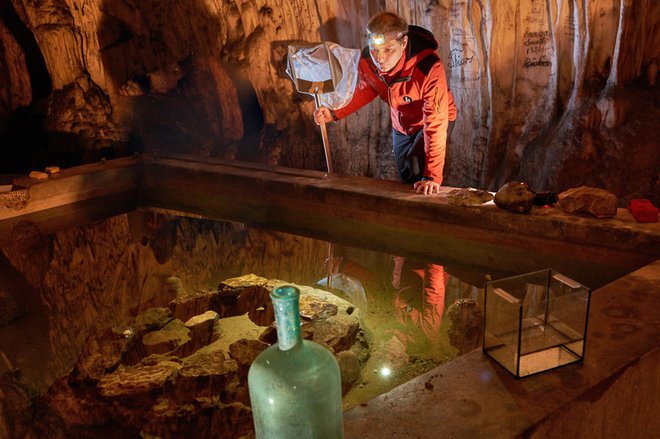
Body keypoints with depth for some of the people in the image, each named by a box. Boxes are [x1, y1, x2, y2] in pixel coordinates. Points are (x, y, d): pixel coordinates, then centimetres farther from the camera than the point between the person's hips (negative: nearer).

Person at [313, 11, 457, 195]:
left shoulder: (429, 69, -39)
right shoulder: (366, 60, -24)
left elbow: (436, 125, -38)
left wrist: (433, 175, -41)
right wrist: (336, 114, -12)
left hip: (430, 122, -5)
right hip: (401, 124, 5)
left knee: (416, 171, -25)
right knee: (406, 180, 16)